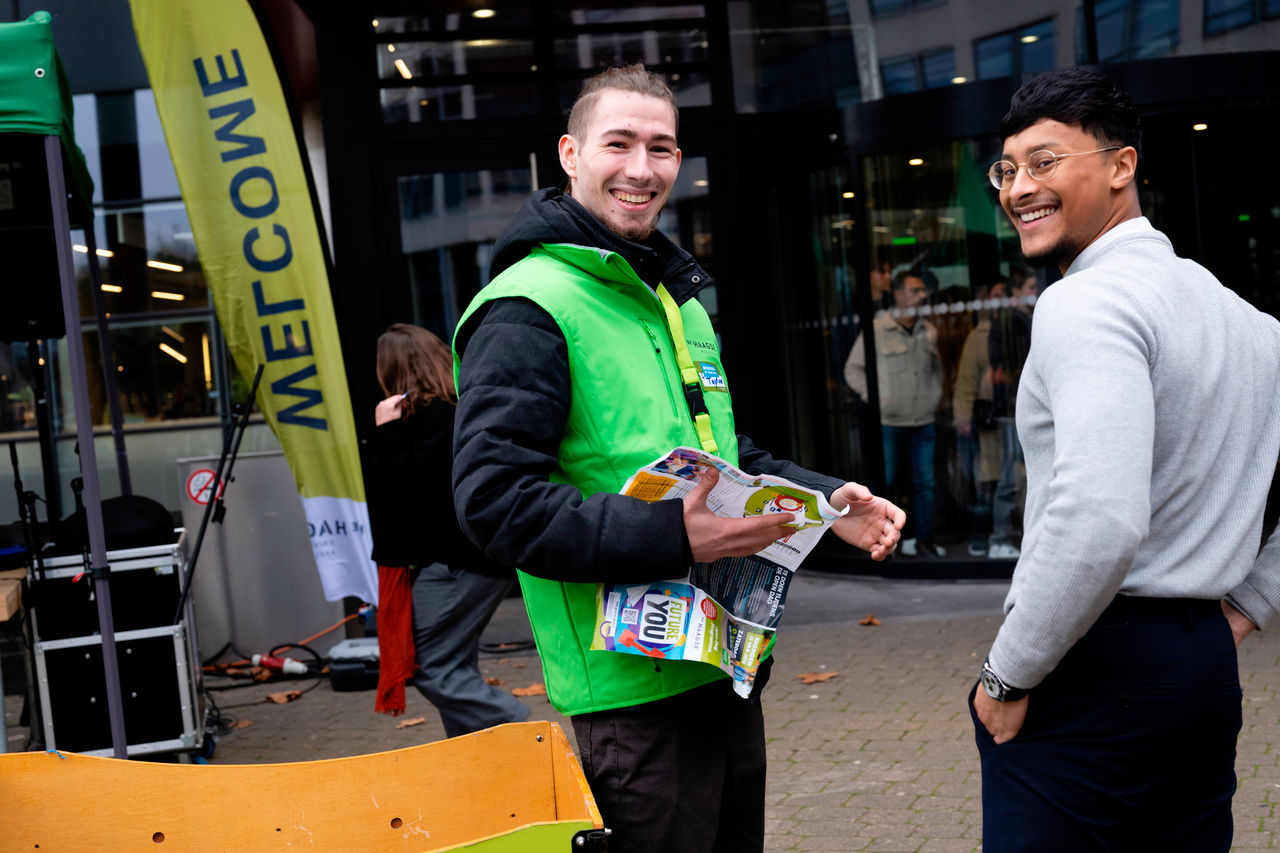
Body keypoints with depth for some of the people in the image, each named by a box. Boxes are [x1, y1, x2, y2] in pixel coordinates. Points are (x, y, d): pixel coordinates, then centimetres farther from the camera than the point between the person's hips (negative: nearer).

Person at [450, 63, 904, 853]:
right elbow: (496, 500, -23)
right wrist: (672, 537, -31)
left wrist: (826, 499, 9)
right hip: (636, 689, -9)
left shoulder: (678, 299, 16)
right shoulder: (527, 308, -15)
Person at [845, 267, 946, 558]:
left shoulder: (929, 331, 11)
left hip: (924, 422, 4)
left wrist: (935, 396, 11)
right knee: (883, 482, -2)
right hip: (888, 423, -4)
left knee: (925, 482, 7)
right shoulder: (876, 330, -4)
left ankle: (925, 538, 16)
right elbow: (853, 369, 1)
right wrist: (874, 398, -8)